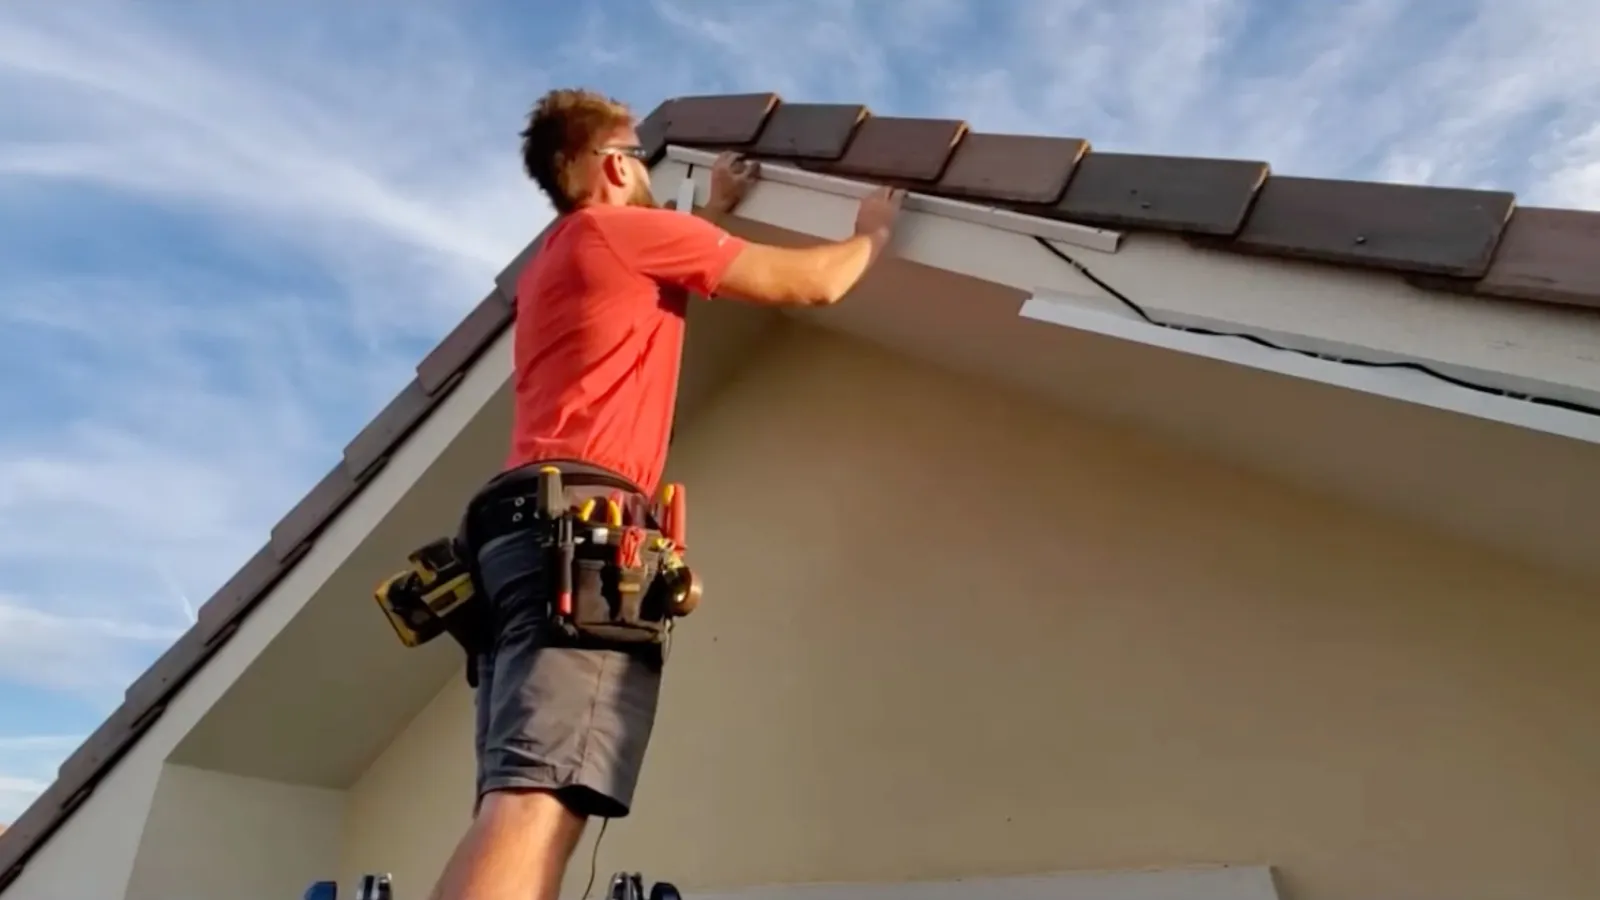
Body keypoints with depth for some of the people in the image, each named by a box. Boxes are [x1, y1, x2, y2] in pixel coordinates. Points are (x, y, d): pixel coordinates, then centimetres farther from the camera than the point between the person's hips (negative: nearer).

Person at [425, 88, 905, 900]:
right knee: (539, 800, -21)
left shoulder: (551, 263, 30)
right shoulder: (627, 229, 6)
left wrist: (715, 210, 57)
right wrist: (872, 233, 28)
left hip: (528, 529, 9)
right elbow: (814, 284, 8)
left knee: (516, 807, 2)